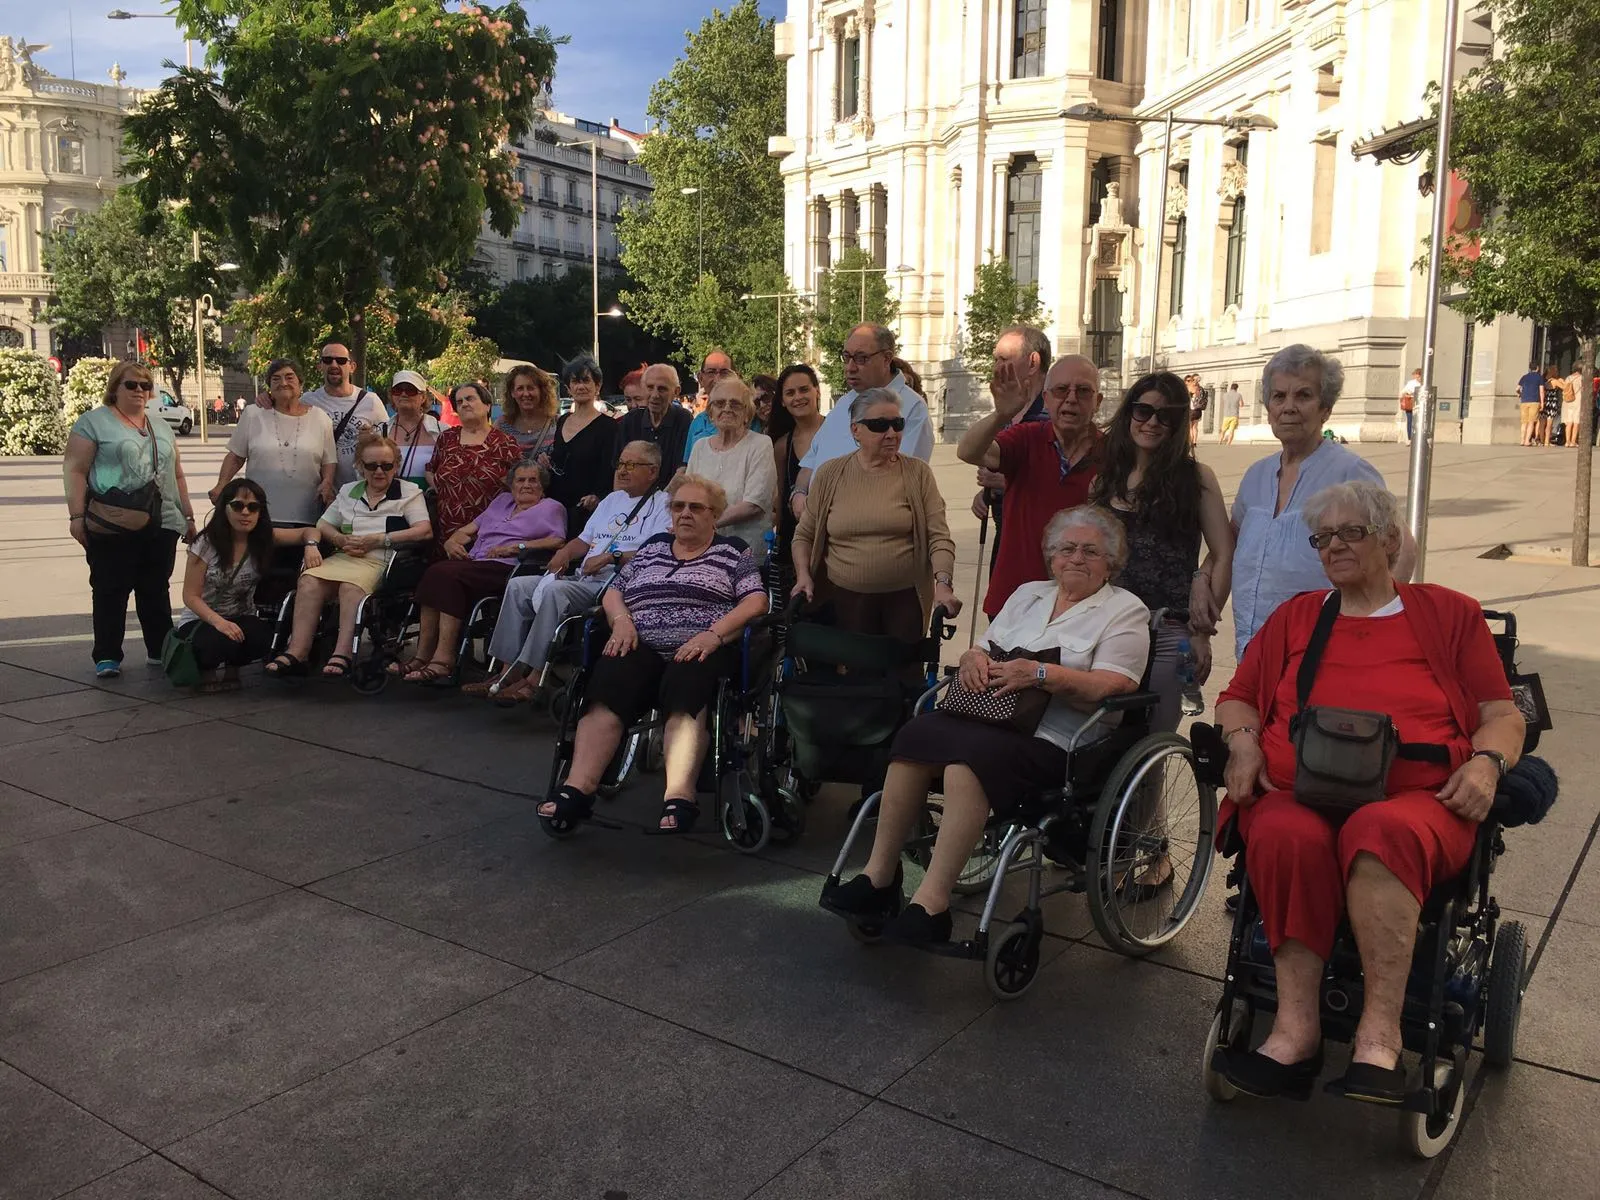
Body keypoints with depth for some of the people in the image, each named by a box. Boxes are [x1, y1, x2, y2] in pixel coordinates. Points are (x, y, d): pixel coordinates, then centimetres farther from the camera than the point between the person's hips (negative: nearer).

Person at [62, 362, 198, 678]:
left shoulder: (161, 426, 20)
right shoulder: (94, 422, 3)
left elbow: (176, 474, 22)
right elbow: (74, 469, -3)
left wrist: (188, 515, 17)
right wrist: (77, 516, -11)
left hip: (161, 525, 5)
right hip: (111, 527, -4)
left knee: (155, 591, 10)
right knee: (111, 591, 1)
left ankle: (161, 650, 18)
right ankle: (107, 657, 8)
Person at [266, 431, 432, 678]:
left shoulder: (409, 492, 10)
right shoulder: (348, 491, 25)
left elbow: (425, 531, -6)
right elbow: (323, 525, 26)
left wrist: (377, 540, -10)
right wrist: (340, 539, 2)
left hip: (382, 561, -5)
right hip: (343, 557, 5)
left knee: (351, 585, -36)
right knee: (309, 581, -25)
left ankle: (343, 653, -41)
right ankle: (296, 653, -31)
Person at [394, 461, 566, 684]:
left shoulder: (551, 508, 15)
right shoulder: (502, 501, 33)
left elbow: (558, 541, -3)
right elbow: (468, 530, 30)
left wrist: (517, 546, -10)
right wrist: (452, 542, 7)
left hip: (506, 567, -6)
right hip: (474, 561, 6)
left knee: (448, 574, -30)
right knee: (435, 572, -26)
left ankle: (443, 659, -33)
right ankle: (423, 655, -27)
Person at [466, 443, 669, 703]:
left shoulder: (662, 504, 0)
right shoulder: (612, 500, 28)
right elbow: (585, 539, 30)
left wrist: (612, 557, -20)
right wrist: (566, 552, 8)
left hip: (615, 584, -9)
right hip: (584, 579, 9)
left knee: (554, 591, -31)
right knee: (518, 586, -5)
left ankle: (534, 677, -29)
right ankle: (509, 670, -9)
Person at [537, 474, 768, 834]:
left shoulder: (733, 551, 16)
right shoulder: (652, 547, 28)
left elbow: (756, 602, 3)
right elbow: (613, 592, 24)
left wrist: (713, 633, -13)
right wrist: (621, 620, 1)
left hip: (698, 650, -3)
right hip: (640, 645, 3)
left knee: (684, 699, -36)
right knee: (606, 691, -29)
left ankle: (679, 796, -51)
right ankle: (577, 789, -42)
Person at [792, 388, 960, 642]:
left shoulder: (918, 473, 1)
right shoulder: (830, 474, 4)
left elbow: (939, 537, -5)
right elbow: (804, 536, 11)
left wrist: (943, 583, -18)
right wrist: (803, 575, -4)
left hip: (904, 599, 0)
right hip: (844, 599, 1)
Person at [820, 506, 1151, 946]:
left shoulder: (1125, 610, 6)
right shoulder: (1028, 594, 24)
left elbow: (1115, 686, -9)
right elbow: (985, 647, 22)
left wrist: (1040, 673, -19)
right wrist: (974, 658, -3)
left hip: (1053, 741, -6)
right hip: (990, 712, 6)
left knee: (972, 757, -34)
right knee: (914, 736, -23)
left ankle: (932, 904, -31)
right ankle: (879, 876, -17)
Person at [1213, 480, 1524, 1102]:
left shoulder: (1449, 614, 20)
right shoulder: (1295, 617, 26)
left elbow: (1501, 712, 15)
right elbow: (1237, 697, 25)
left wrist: (1487, 762, -6)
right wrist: (1243, 740, 2)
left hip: (1415, 797, -1)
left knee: (1381, 833, -39)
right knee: (1288, 838, -36)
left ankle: (1379, 1032, -37)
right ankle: (1296, 1028, -35)